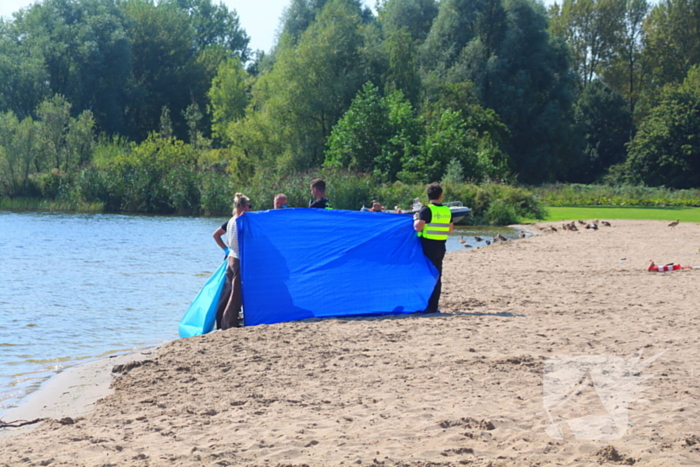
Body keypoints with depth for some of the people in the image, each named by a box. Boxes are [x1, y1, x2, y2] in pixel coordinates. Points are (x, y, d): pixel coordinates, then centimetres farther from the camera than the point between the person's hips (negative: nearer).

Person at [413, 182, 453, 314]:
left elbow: (417, 227, -21)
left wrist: (416, 218, -1)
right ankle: (434, 306, 13)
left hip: (427, 246, -6)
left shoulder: (426, 210, -13)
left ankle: (429, 306, -3)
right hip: (441, 246, 6)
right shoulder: (447, 211, 5)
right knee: (437, 276, 12)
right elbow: (450, 229, 15)